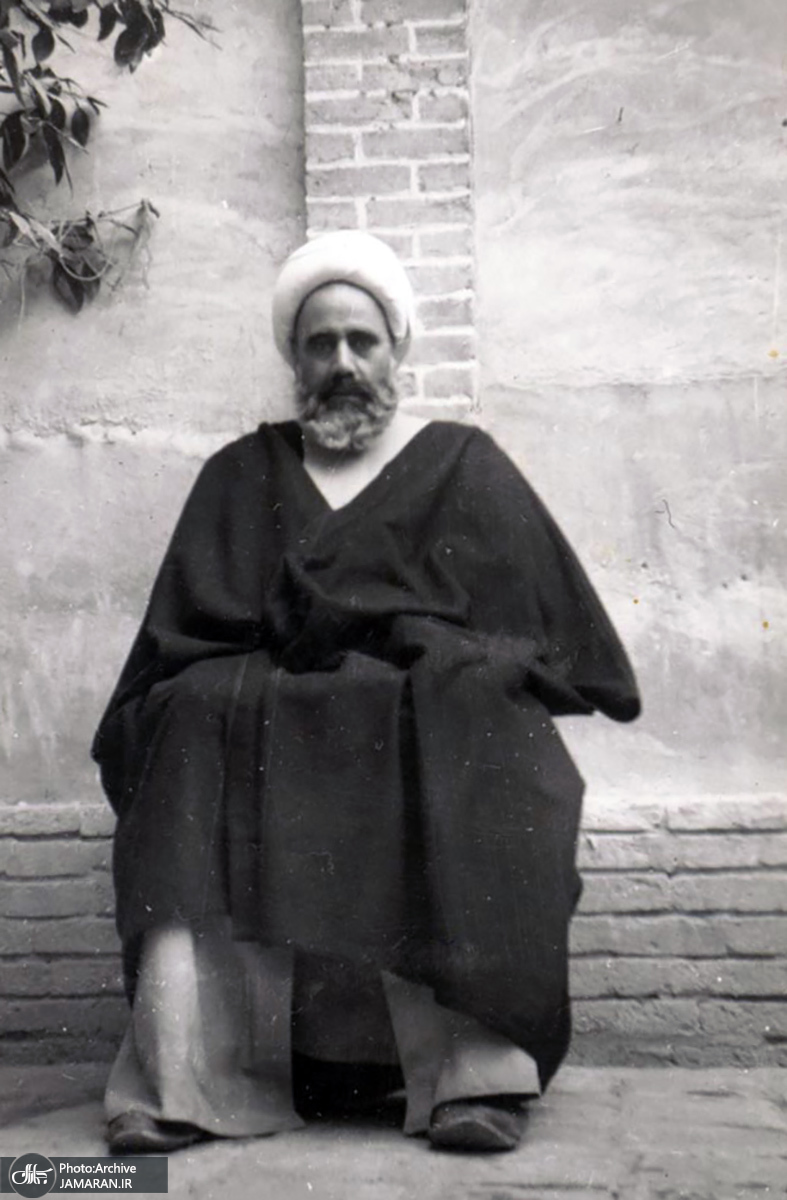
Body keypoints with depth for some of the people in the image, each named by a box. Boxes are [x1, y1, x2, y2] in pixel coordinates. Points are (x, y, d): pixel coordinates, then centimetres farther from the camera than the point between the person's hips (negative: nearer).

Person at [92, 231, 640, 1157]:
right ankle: (187, 1080, -35)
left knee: (463, 720, -34)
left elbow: (536, 626, 6)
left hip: (440, 707, -1)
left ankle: (475, 1071, -36)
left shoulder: (464, 465, 13)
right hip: (264, 708, 2)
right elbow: (192, 634, 9)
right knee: (206, 712, -30)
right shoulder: (240, 477, 18)